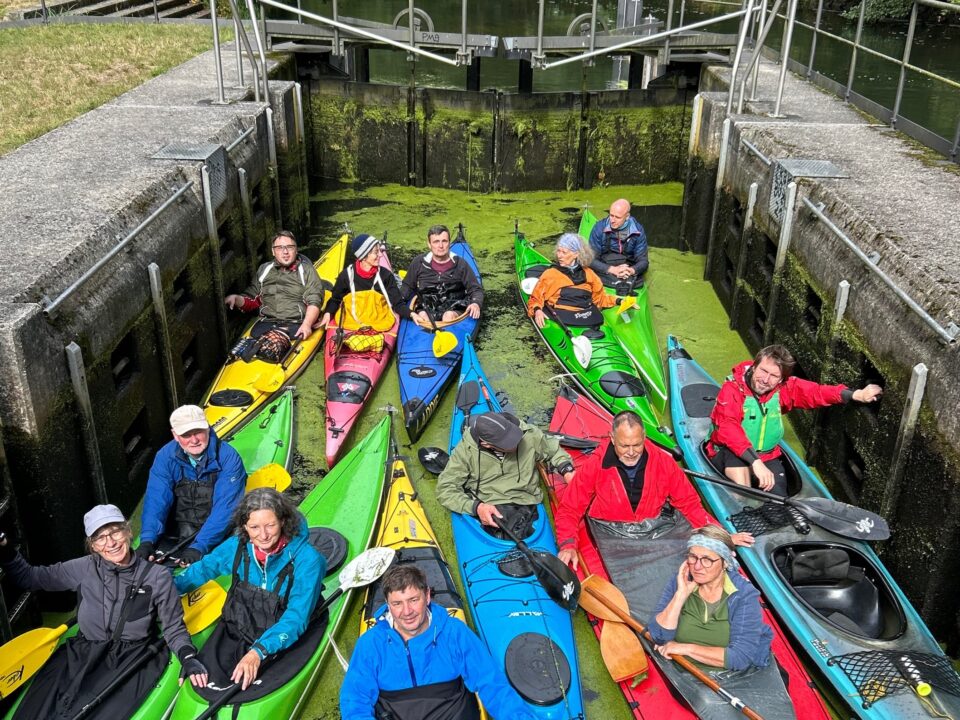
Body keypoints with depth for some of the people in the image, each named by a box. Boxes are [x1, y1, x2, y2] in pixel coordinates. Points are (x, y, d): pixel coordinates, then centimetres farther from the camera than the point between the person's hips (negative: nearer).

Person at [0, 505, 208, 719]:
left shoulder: (157, 576, -1)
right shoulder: (83, 569, 5)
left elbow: (174, 629, 3)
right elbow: (27, 577, 12)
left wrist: (188, 657, -15)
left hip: (133, 659, -2)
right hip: (81, 655, 3)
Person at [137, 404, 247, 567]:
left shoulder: (228, 458, -16)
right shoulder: (165, 456, -5)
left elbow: (225, 508, -22)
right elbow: (156, 499, -12)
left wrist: (199, 547, -32)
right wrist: (147, 540, -28)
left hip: (217, 534, -3)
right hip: (177, 532, 3)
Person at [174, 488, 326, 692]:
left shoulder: (307, 560, -20)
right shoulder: (238, 545, -5)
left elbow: (296, 618, -23)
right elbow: (203, 568, 14)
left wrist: (259, 652, -36)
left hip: (276, 640, -4)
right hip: (235, 628, 4)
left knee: (243, 684, -24)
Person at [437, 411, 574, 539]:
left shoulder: (528, 434, -1)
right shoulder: (466, 449, -6)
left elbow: (553, 449, 20)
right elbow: (445, 489, -3)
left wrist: (567, 470, 1)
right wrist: (476, 506, -18)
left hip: (525, 509, 2)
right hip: (488, 512, -2)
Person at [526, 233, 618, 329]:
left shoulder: (587, 273, 22)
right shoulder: (550, 274, 15)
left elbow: (600, 297, 24)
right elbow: (535, 299, 15)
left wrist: (617, 300, 8)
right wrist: (537, 310, -6)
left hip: (589, 317, 2)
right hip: (564, 318, -2)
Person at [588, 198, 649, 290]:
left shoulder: (638, 230, -1)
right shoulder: (599, 227, -7)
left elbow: (643, 261, 1)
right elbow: (591, 259, -8)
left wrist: (632, 270, -22)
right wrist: (612, 269, -24)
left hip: (629, 268, 3)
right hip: (604, 271, -3)